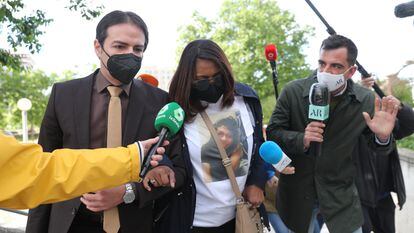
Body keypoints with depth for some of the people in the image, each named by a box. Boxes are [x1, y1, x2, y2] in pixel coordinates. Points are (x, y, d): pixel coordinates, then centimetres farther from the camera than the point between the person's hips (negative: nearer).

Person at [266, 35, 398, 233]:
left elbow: (378, 146, 3)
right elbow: (272, 133, -7)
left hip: (340, 194, 0)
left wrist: (382, 136, -21)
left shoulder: (366, 100, -9)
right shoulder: (293, 91, -12)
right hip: (296, 192, 0)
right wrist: (301, 140, -27)